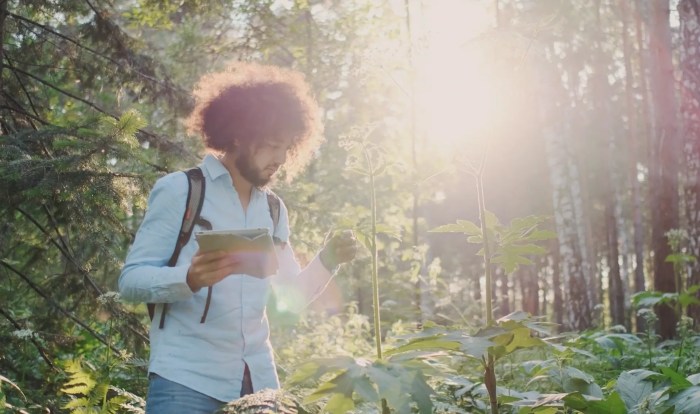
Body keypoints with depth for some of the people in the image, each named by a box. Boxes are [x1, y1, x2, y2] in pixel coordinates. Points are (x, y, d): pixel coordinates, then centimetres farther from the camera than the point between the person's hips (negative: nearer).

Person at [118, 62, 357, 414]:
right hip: (187, 380, -5)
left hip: (258, 381, 5)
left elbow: (293, 294, 17)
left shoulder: (273, 209, 14)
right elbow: (130, 280, -8)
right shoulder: (178, 191, -3)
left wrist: (327, 260, -1)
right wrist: (189, 278, -27)